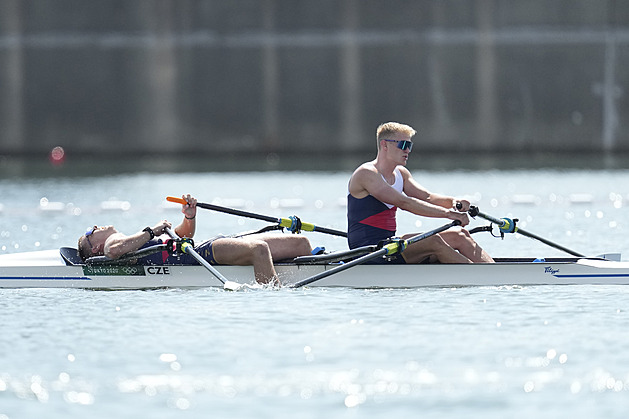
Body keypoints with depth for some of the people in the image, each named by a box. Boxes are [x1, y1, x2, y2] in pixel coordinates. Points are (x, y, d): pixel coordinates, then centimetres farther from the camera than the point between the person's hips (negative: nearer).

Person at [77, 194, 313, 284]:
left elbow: (184, 234, 38)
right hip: (200, 256, -9)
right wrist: (150, 232, -10)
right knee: (258, 248, -37)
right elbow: (113, 251, -18)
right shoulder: (113, 242, 9)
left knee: (300, 243, -1)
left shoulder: (136, 239, 35)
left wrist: (189, 217, 16)